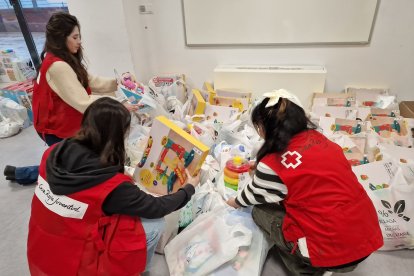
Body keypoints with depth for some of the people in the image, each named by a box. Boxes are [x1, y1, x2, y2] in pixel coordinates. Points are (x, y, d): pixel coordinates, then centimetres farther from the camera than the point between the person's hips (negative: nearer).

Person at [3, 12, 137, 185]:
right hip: (56, 129, -9)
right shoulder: (58, 66, -29)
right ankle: (20, 173, 25)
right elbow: (83, 103, -32)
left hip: (61, 124, 9)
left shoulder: (65, 60, 3)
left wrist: (117, 83, -12)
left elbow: (90, 82, -1)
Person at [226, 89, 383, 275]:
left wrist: (232, 202, 26)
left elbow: (254, 196, 5)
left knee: (260, 212, 7)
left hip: (335, 252, -7)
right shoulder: (318, 138, 3)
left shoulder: (272, 164, -15)